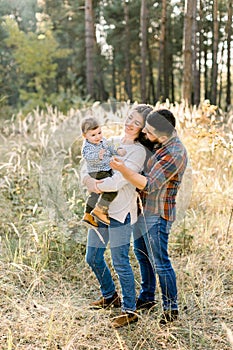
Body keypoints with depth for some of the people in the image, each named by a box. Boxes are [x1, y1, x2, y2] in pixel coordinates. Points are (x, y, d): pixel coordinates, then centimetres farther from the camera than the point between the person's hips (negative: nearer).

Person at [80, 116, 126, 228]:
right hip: (97, 173, -10)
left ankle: (88, 216, 39)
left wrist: (118, 150, -4)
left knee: (96, 193, 22)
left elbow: (111, 148, 17)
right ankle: (99, 211, -12)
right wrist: (98, 156, -61)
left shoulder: (103, 141, 4)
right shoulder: (87, 147, -22)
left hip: (107, 171, 10)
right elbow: (89, 157, -41)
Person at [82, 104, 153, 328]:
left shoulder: (138, 151, -11)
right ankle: (110, 296, 37)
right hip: (100, 209, 8)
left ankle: (129, 310, 12)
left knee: (120, 262, -3)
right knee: (93, 258, 15)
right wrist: (89, 180, -11)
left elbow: (116, 182, -20)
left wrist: (96, 185, -7)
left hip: (120, 212, -7)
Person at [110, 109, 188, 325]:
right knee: (142, 254, 20)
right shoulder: (159, 144, 4)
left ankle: (171, 308, 13)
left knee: (159, 262, -2)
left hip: (157, 215, -10)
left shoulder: (174, 154, -25)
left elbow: (149, 185, -27)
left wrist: (123, 170, -33)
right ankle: (147, 297, 37)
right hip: (142, 209, 10)